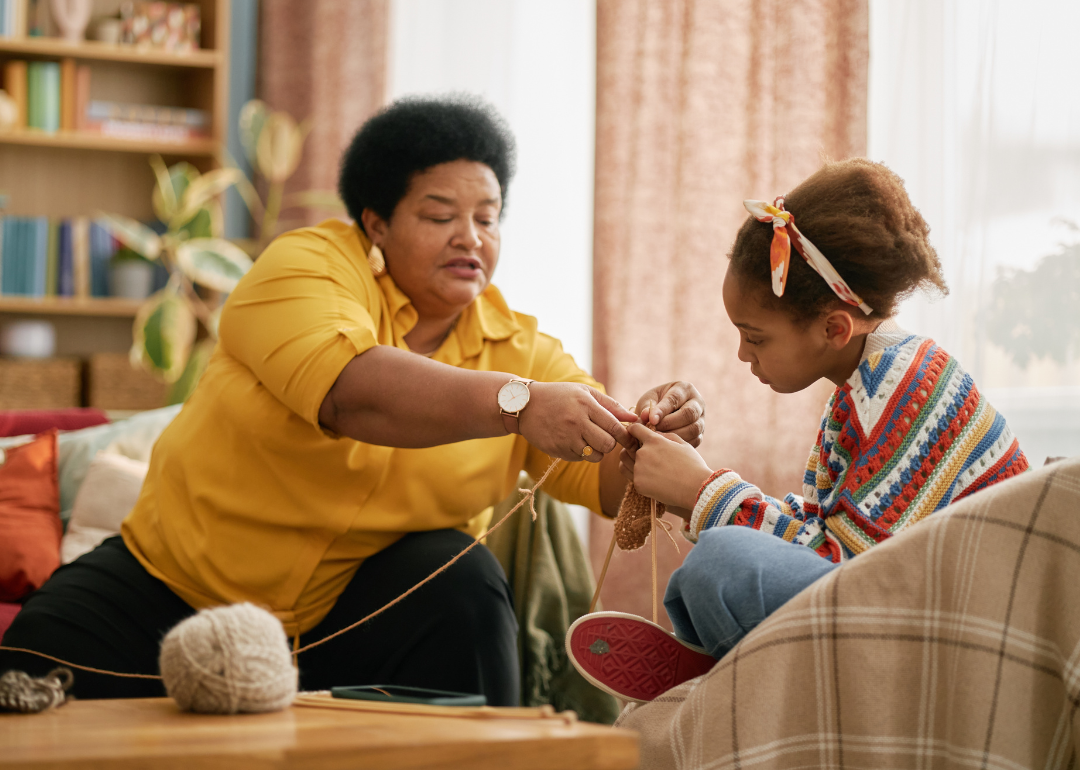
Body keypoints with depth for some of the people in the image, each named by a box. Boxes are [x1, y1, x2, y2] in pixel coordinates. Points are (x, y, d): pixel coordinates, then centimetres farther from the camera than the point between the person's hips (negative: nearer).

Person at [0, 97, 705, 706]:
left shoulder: (518, 347, 0)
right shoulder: (307, 266, -13)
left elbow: (606, 476, -9)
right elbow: (351, 390, -33)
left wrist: (656, 435, -32)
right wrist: (515, 402, -45)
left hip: (347, 615, 3)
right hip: (176, 582, -2)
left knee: (462, 577, -26)